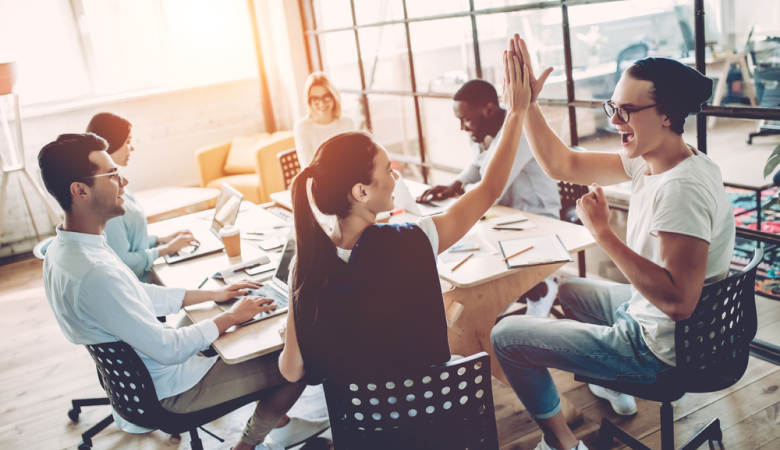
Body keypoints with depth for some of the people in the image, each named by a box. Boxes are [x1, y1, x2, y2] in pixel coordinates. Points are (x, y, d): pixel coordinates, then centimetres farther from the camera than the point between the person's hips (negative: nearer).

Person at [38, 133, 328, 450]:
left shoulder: (62, 248, -3)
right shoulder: (93, 273, -36)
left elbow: (139, 295, 8)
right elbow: (169, 350, -30)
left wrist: (213, 294, 7)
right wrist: (231, 317, -16)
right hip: (168, 389, -9)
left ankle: (277, 422, 33)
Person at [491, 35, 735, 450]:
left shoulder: (682, 189, -32)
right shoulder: (648, 160, -4)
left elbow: (678, 301, -36)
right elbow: (563, 166, 2)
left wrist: (603, 232, -34)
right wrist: (526, 103, -5)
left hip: (661, 348, -10)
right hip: (643, 311, 10)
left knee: (506, 335, -3)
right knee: (569, 289, 36)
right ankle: (614, 387, 46)